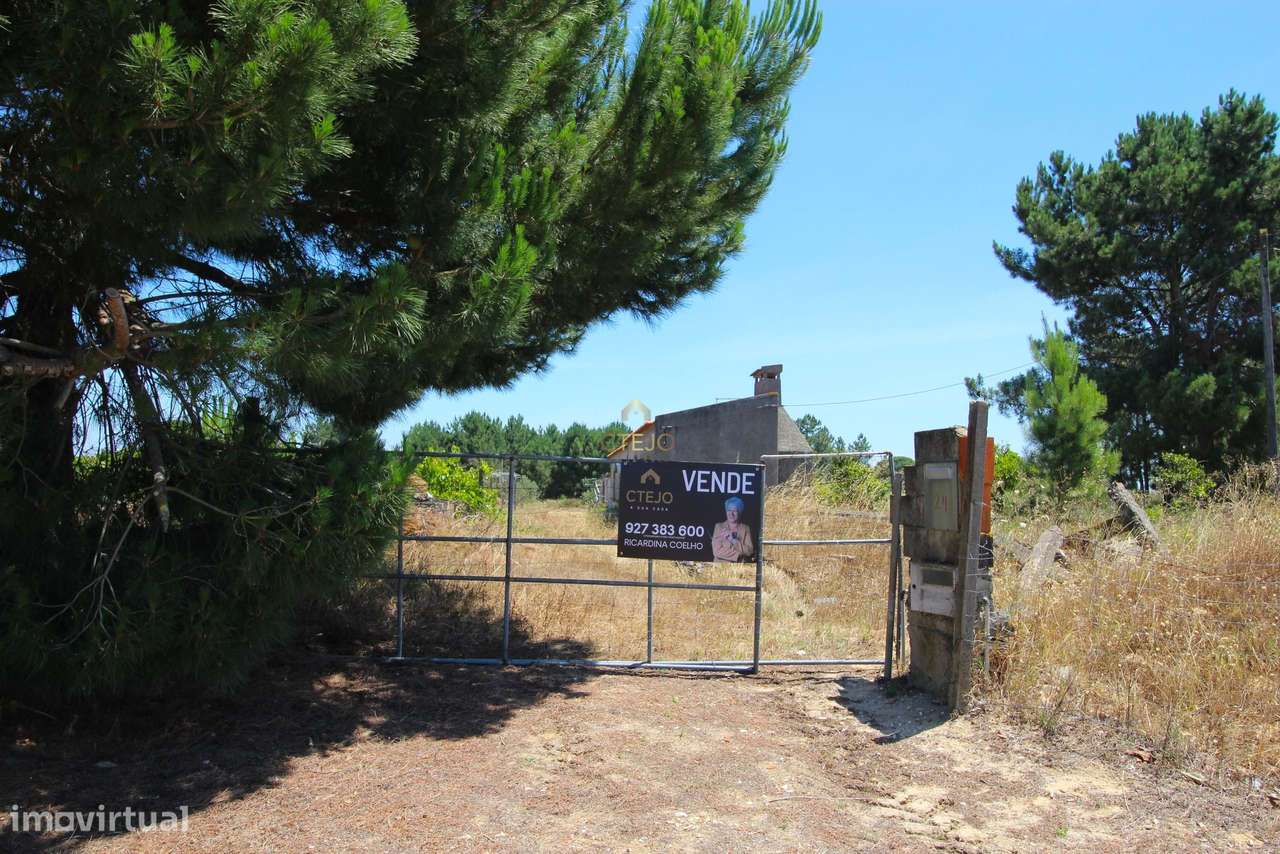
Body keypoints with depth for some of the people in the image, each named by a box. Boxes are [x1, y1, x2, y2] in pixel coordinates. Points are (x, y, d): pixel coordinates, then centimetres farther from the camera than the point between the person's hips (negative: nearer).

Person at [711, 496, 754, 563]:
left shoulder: (745, 528, 6)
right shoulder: (719, 527, 3)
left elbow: (749, 551, -4)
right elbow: (716, 551, -6)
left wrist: (733, 540, -13)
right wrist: (738, 553, -9)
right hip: (721, 565, -1)